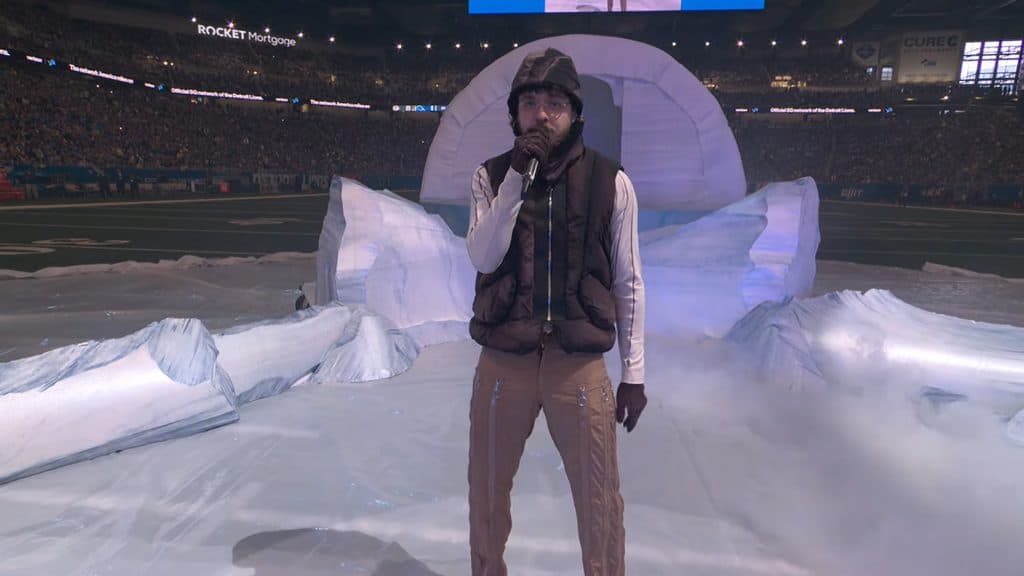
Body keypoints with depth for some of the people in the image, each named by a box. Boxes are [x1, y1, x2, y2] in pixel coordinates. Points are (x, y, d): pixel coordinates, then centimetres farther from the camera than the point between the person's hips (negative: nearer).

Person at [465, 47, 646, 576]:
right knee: (488, 488, 17)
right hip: (503, 360, 2)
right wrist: (516, 177, -16)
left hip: (579, 363, -1)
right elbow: (482, 258, -9)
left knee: (599, 499, 7)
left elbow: (628, 283, 3)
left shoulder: (611, 182, -1)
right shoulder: (491, 176, 3)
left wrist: (634, 372, 3)